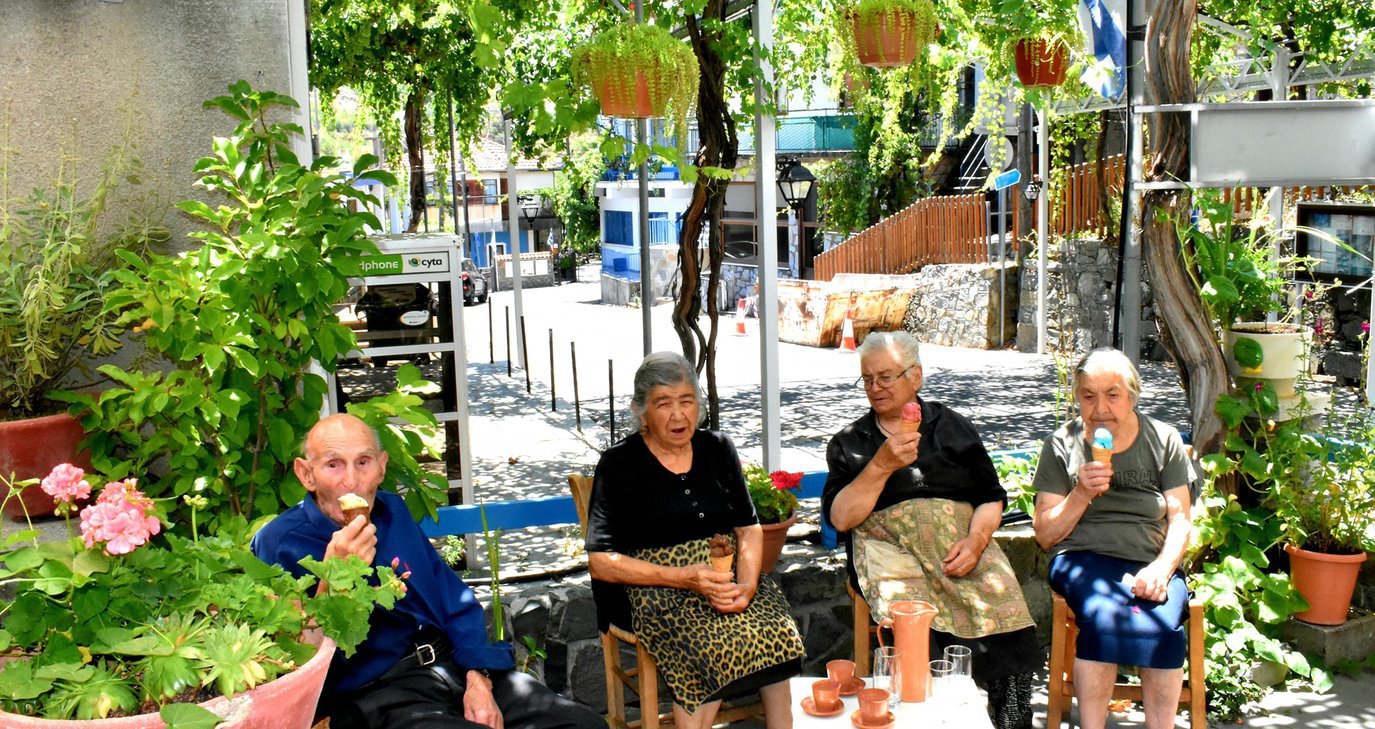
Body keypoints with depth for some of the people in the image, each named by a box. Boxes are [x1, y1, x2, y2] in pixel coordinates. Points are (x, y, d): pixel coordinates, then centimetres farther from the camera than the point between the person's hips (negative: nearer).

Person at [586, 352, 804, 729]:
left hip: (724, 574, 4)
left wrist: (746, 586, -11)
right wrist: (683, 578, -17)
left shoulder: (718, 449, 12)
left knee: (778, 633, -24)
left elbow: (749, 529, 11)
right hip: (652, 585, -4)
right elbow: (601, 562, -7)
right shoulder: (619, 464, -1)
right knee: (709, 644, -32)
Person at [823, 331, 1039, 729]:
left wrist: (976, 540, -6)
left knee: (1004, 615, -27)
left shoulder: (954, 427, 19)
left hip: (964, 543, 2)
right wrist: (881, 466, -9)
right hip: (890, 548, -1)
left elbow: (992, 498, 14)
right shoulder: (848, 443, 15)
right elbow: (840, 518, 2)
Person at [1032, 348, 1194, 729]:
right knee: (1104, 615, -35)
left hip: (1151, 566, 1)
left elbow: (1180, 522, 7)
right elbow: (1045, 536, 7)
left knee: (1163, 623, -33)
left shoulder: (1164, 440, 12)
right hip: (1084, 560, -1)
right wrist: (1081, 494, -10)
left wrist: (1161, 569, -12)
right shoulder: (1062, 444, 9)